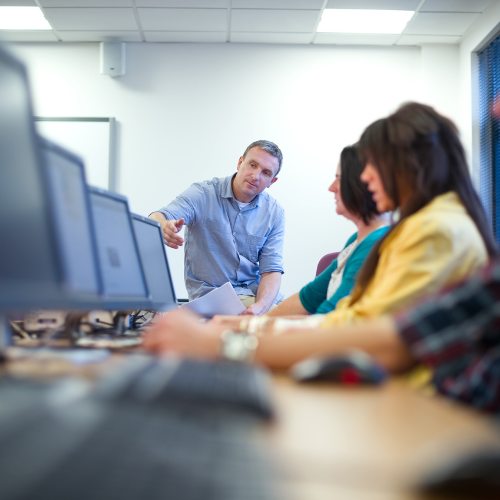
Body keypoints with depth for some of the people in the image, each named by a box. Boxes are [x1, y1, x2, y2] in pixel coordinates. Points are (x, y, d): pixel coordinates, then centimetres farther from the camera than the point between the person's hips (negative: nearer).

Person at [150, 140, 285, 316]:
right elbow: (157, 219, -19)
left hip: (258, 294, 5)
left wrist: (260, 306, -23)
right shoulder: (203, 193, -4)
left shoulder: (274, 212, 4)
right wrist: (164, 227, -46)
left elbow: (271, 269, -1)